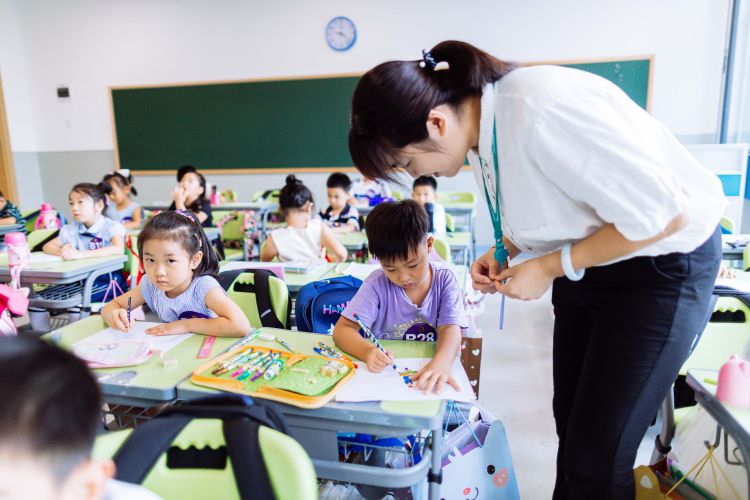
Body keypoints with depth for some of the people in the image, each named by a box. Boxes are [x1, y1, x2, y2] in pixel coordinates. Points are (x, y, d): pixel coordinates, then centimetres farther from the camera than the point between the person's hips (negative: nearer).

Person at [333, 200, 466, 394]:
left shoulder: (444, 280, -6)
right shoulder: (377, 284, -10)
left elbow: (450, 328, -15)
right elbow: (342, 329, -12)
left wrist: (441, 363, -36)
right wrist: (367, 351, -32)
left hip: (428, 376, 1)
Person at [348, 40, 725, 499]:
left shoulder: (539, 112, -32)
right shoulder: (481, 128, -4)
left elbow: (662, 214, -27)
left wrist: (549, 267, -20)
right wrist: (502, 251, -4)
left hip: (661, 261, -7)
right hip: (587, 266, 8)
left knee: (598, 451, -4)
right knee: (571, 416, 14)